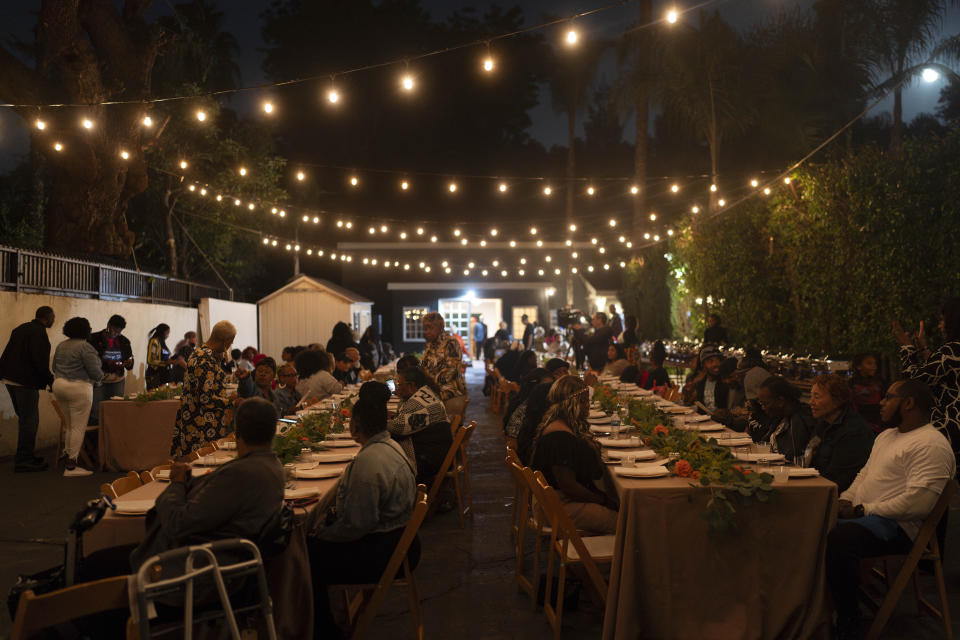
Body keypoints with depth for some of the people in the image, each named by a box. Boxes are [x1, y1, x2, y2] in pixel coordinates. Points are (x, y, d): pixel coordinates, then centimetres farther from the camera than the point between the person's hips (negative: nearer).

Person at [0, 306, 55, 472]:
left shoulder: (20, 329, 16)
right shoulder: (38, 332, -13)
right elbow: (39, 360, -21)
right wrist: (50, 380, -12)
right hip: (25, 382, -10)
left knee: (24, 418, 18)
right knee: (30, 421, -2)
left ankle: (24, 457, 26)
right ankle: (24, 461, 1)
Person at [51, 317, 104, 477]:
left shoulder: (61, 346, 12)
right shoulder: (85, 347, -13)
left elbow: (54, 367, 19)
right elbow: (95, 371, -15)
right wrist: (99, 377, 6)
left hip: (59, 386, 8)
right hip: (78, 388, -8)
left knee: (70, 425, 19)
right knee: (79, 427, -3)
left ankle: (66, 454, 22)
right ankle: (71, 466, -3)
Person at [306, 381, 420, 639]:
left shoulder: (368, 462, -26)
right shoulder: (391, 446, 6)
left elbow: (358, 524, -23)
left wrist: (322, 533, -8)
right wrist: (332, 515, 6)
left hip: (383, 553, -10)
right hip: (398, 541, 10)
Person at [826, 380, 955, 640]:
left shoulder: (931, 445, -13)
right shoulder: (886, 436, 21)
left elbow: (918, 502, -23)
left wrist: (862, 510, -18)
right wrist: (844, 501, 4)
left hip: (896, 526, -10)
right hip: (860, 515, 10)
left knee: (838, 539, -36)